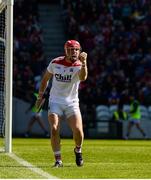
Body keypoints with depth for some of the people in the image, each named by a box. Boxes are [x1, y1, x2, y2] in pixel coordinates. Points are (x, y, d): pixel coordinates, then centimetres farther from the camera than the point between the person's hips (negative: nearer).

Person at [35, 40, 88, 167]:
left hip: (72, 103, -1)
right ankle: (58, 160, -6)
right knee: (54, 129, -17)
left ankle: (78, 150, 16)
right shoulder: (55, 63, -2)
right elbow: (45, 79, 14)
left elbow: (83, 77, -34)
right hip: (55, 102, 1)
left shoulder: (79, 66, -10)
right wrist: (40, 96, 15)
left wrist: (83, 62, -48)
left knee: (78, 130, -16)